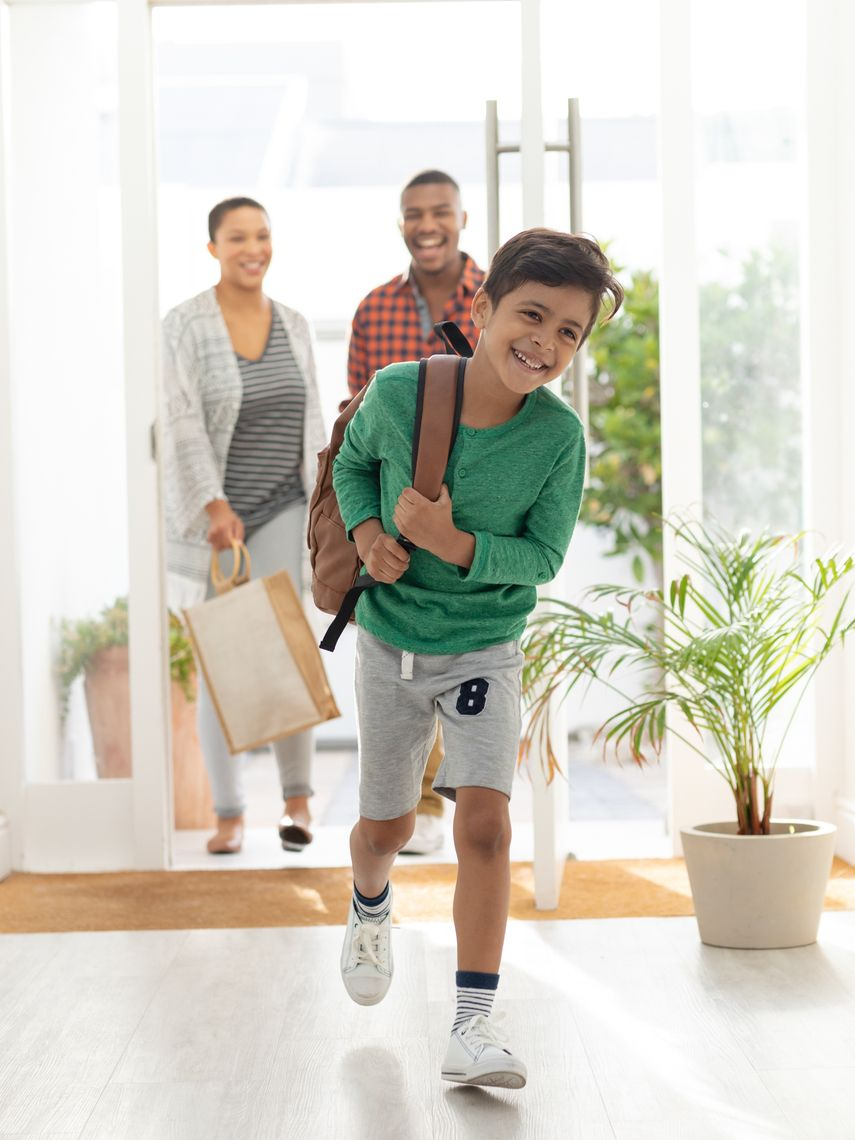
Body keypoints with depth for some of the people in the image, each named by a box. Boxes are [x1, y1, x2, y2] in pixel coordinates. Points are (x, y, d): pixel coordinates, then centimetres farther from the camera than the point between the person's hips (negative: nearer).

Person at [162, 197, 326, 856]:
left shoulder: (294, 326, 4)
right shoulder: (184, 327, -10)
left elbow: (309, 425, 9)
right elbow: (183, 425, -19)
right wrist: (215, 508, -29)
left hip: (279, 508, 2)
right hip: (207, 510, -2)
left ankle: (298, 796, -3)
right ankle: (229, 813, 12)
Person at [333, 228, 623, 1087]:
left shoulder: (558, 437, -19)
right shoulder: (397, 391, -17)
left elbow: (542, 557, -13)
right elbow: (352, 462, 4)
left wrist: (449, 543, -29)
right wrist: (365, 530, -15)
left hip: (484, 652, -1)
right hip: (390, 641, 1)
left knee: (485, 824, -16)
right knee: (386, 827, 14)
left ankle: (474, 1026, -8)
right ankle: (369, 909, 50)